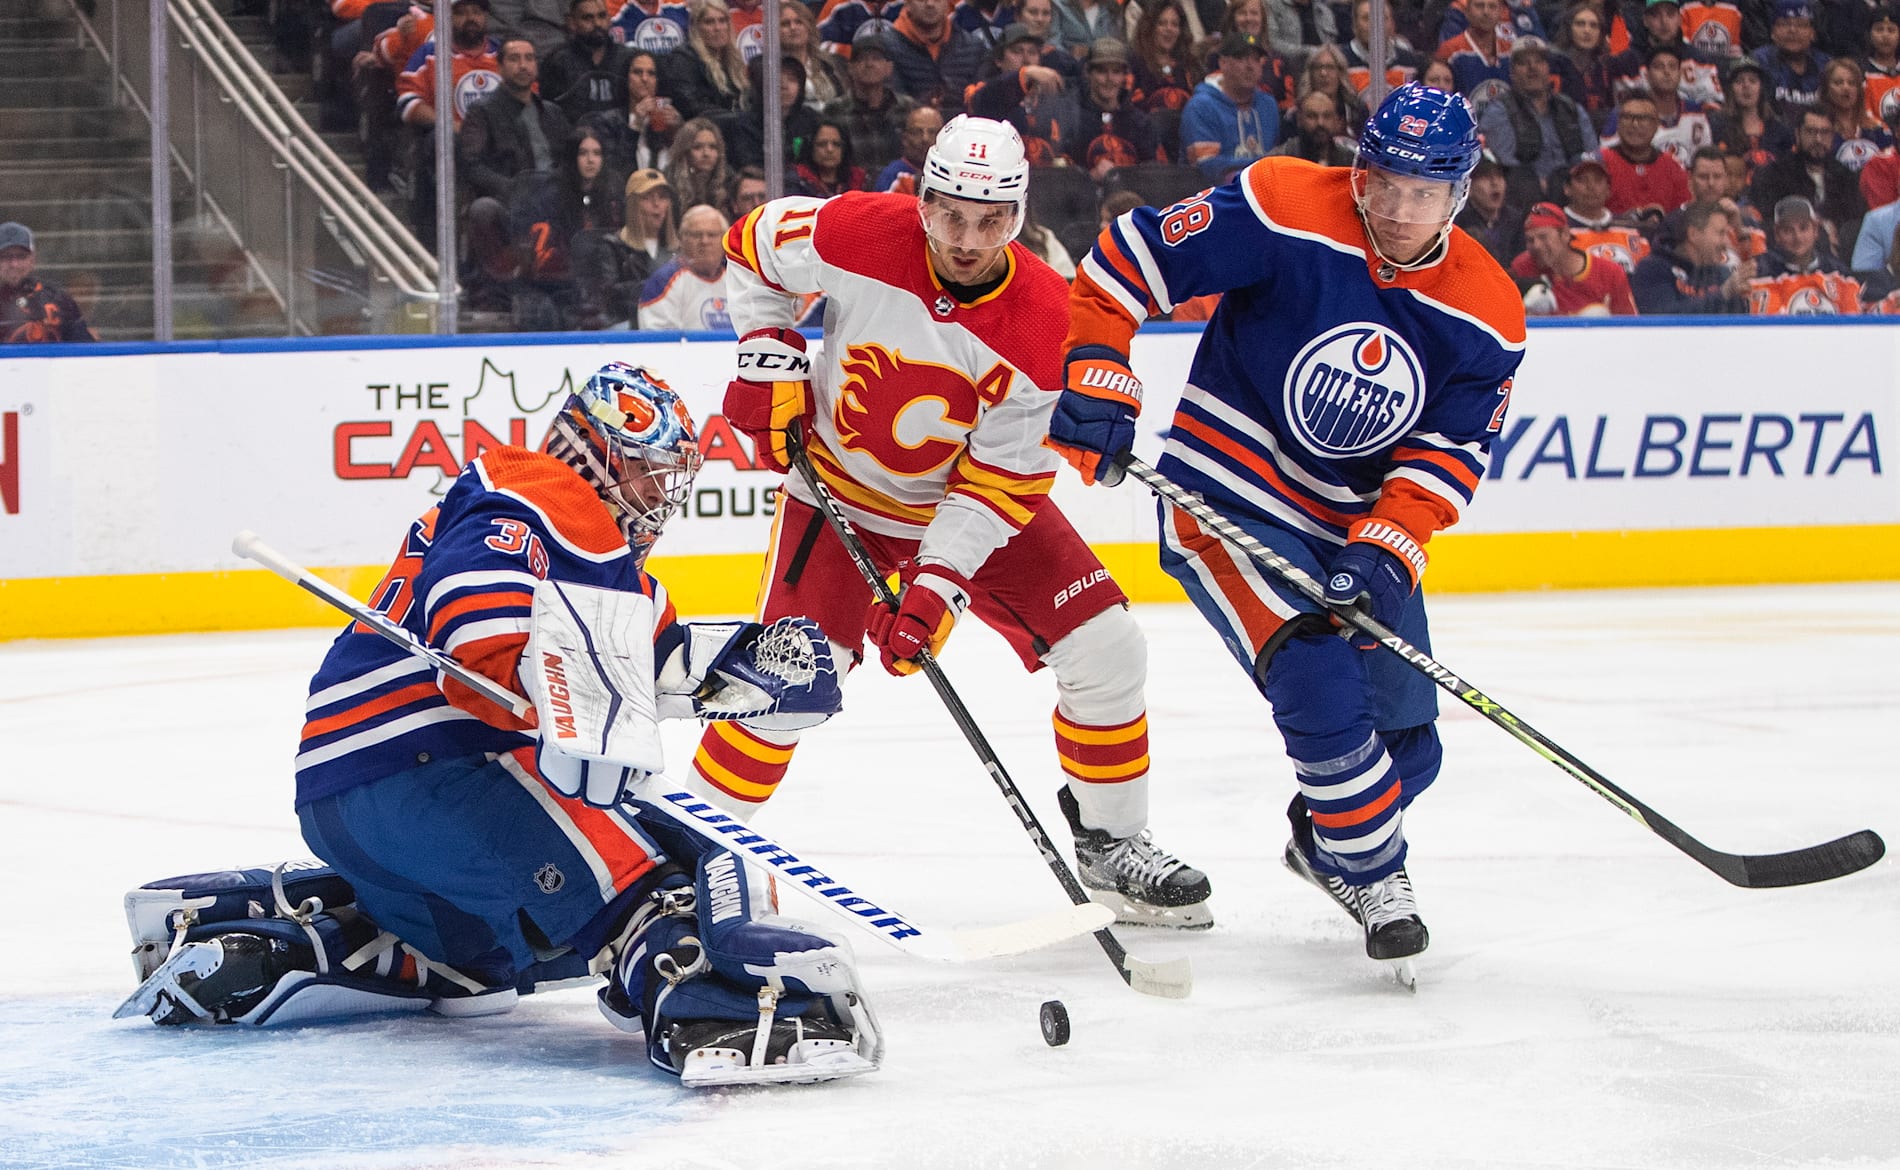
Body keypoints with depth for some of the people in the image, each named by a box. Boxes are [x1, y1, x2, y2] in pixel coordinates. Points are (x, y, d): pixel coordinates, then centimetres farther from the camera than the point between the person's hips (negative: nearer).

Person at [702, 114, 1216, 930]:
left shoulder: (1044, 322, -25)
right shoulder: (858, 236, -25)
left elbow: (1002, 478, -21)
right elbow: (754, 245, -3)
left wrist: (937, 584, -28)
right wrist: (770, 364, -10)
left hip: (977, 497, 1)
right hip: (841, 491, -1)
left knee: (1106, 650, -8)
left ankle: (1111, 844, 12)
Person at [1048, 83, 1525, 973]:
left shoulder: (1486, 315, -6)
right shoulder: (1284, 211, -18)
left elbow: (1449, 453, -7)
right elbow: (1130, 256, -13)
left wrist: (1387, 546, -21)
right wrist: (1094, 373, -20)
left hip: (1361, 534, 5)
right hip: (1227, 499, -5)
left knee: (1404, 742, 8)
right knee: (1322, 683, -25)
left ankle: (1321, 836, 41)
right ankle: (1369, 871, -3)